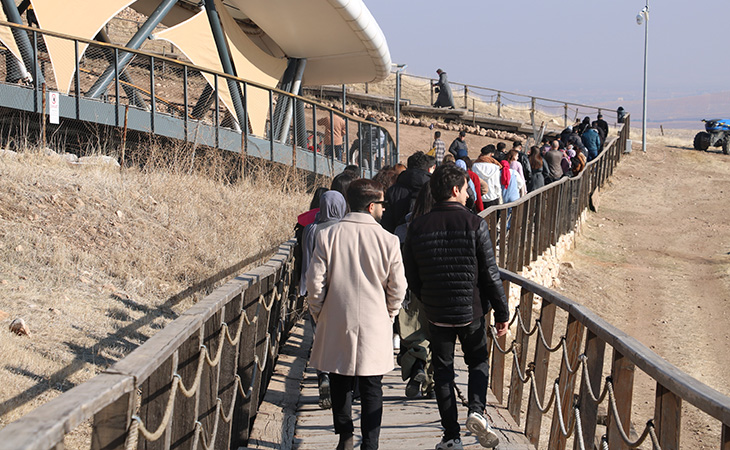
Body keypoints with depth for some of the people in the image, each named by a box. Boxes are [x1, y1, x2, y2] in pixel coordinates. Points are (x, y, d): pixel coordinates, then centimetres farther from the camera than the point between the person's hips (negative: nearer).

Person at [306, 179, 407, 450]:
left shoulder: (327, 236, -7)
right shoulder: (388, 241, -9)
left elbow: (315, 282, -6)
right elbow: (398, 288, -4)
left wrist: (319, 315, 9)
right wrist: (388, 316, 13)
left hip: (336, 324, 1)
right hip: (374, 326, -1)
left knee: (340, 383, 17)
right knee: (371, 388, 9)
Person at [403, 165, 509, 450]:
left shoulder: (418, 227, -3)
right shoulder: (474, 224, -11)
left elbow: (411, 277, 3)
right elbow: (490, 274, -9)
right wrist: (501, 312, -1)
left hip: (436, 313, 2)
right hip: (471, 310, -1)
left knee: (443, 372, 11)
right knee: (478, 361, 19)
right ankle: (476, 411, -5)